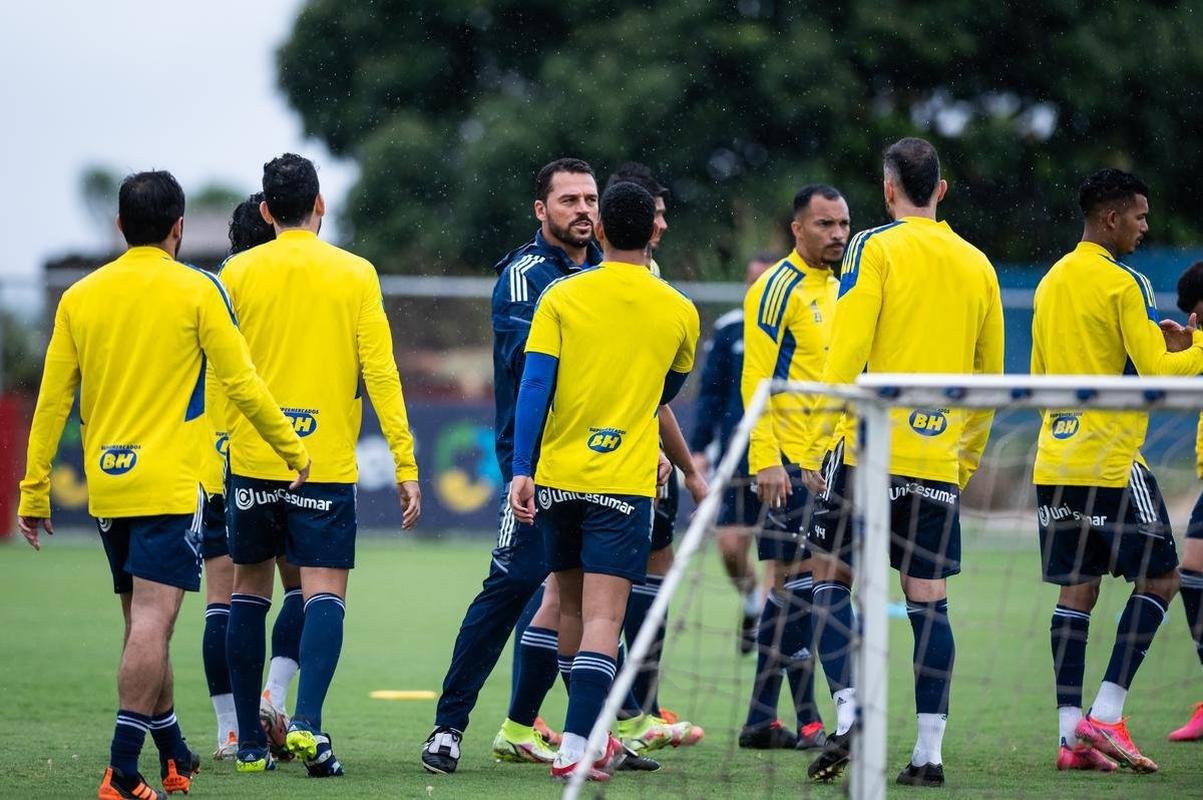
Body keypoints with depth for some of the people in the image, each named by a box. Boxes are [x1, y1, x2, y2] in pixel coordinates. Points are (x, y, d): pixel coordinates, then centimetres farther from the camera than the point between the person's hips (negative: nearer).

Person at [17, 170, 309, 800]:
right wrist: (294, 452, 8)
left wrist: (34, 490, 12)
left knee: (144, 625, 15)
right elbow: (242, 383, -4)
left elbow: (52, 401, 6)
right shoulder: (196, 291, -5)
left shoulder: (79, 297, 6)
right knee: (151, 622, -9)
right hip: (170, 484, -5)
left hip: (106, 488, 5)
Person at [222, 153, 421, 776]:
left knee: (249, 592, 12)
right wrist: (406, 465, -3)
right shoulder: (354, 274, 0)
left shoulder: (238, 273, 2)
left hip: (251, 461, 1)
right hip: (327, 462, -1)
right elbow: (380, 372, -4)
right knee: (324, 594, -2)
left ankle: (250, 743, 12)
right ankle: (306, 721, -24)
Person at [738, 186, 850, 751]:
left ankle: (760, 719, 15)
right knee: (799, 582, -8)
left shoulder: (836, 289, 16)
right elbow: (756, 380, -14)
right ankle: (808, 721, -6)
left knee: (790, 585, 11)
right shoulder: (779, 289, -9)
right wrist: (766, 460, -21)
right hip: (791, 462, -9)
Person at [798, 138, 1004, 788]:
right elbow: (988, 378, 17)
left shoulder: (875, 247, -3)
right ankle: (929, 752, 2)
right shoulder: (977, 265, 12)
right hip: (940, 461, 4)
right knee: (928, 600, 5)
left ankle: (848, 716, -11)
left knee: (832, 580, 6)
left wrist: (816, 443, -8)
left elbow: (846, 354, -11)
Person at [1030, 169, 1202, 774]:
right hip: (1111, 462, -7)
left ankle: (1071, 732, -1)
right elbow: (1154, 372, -14)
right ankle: (1104, 716, -7)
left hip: (1055, 462, 7)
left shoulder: (1051, 283, 13)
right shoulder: (1122, 284, -11)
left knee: (1077, 589, 6)